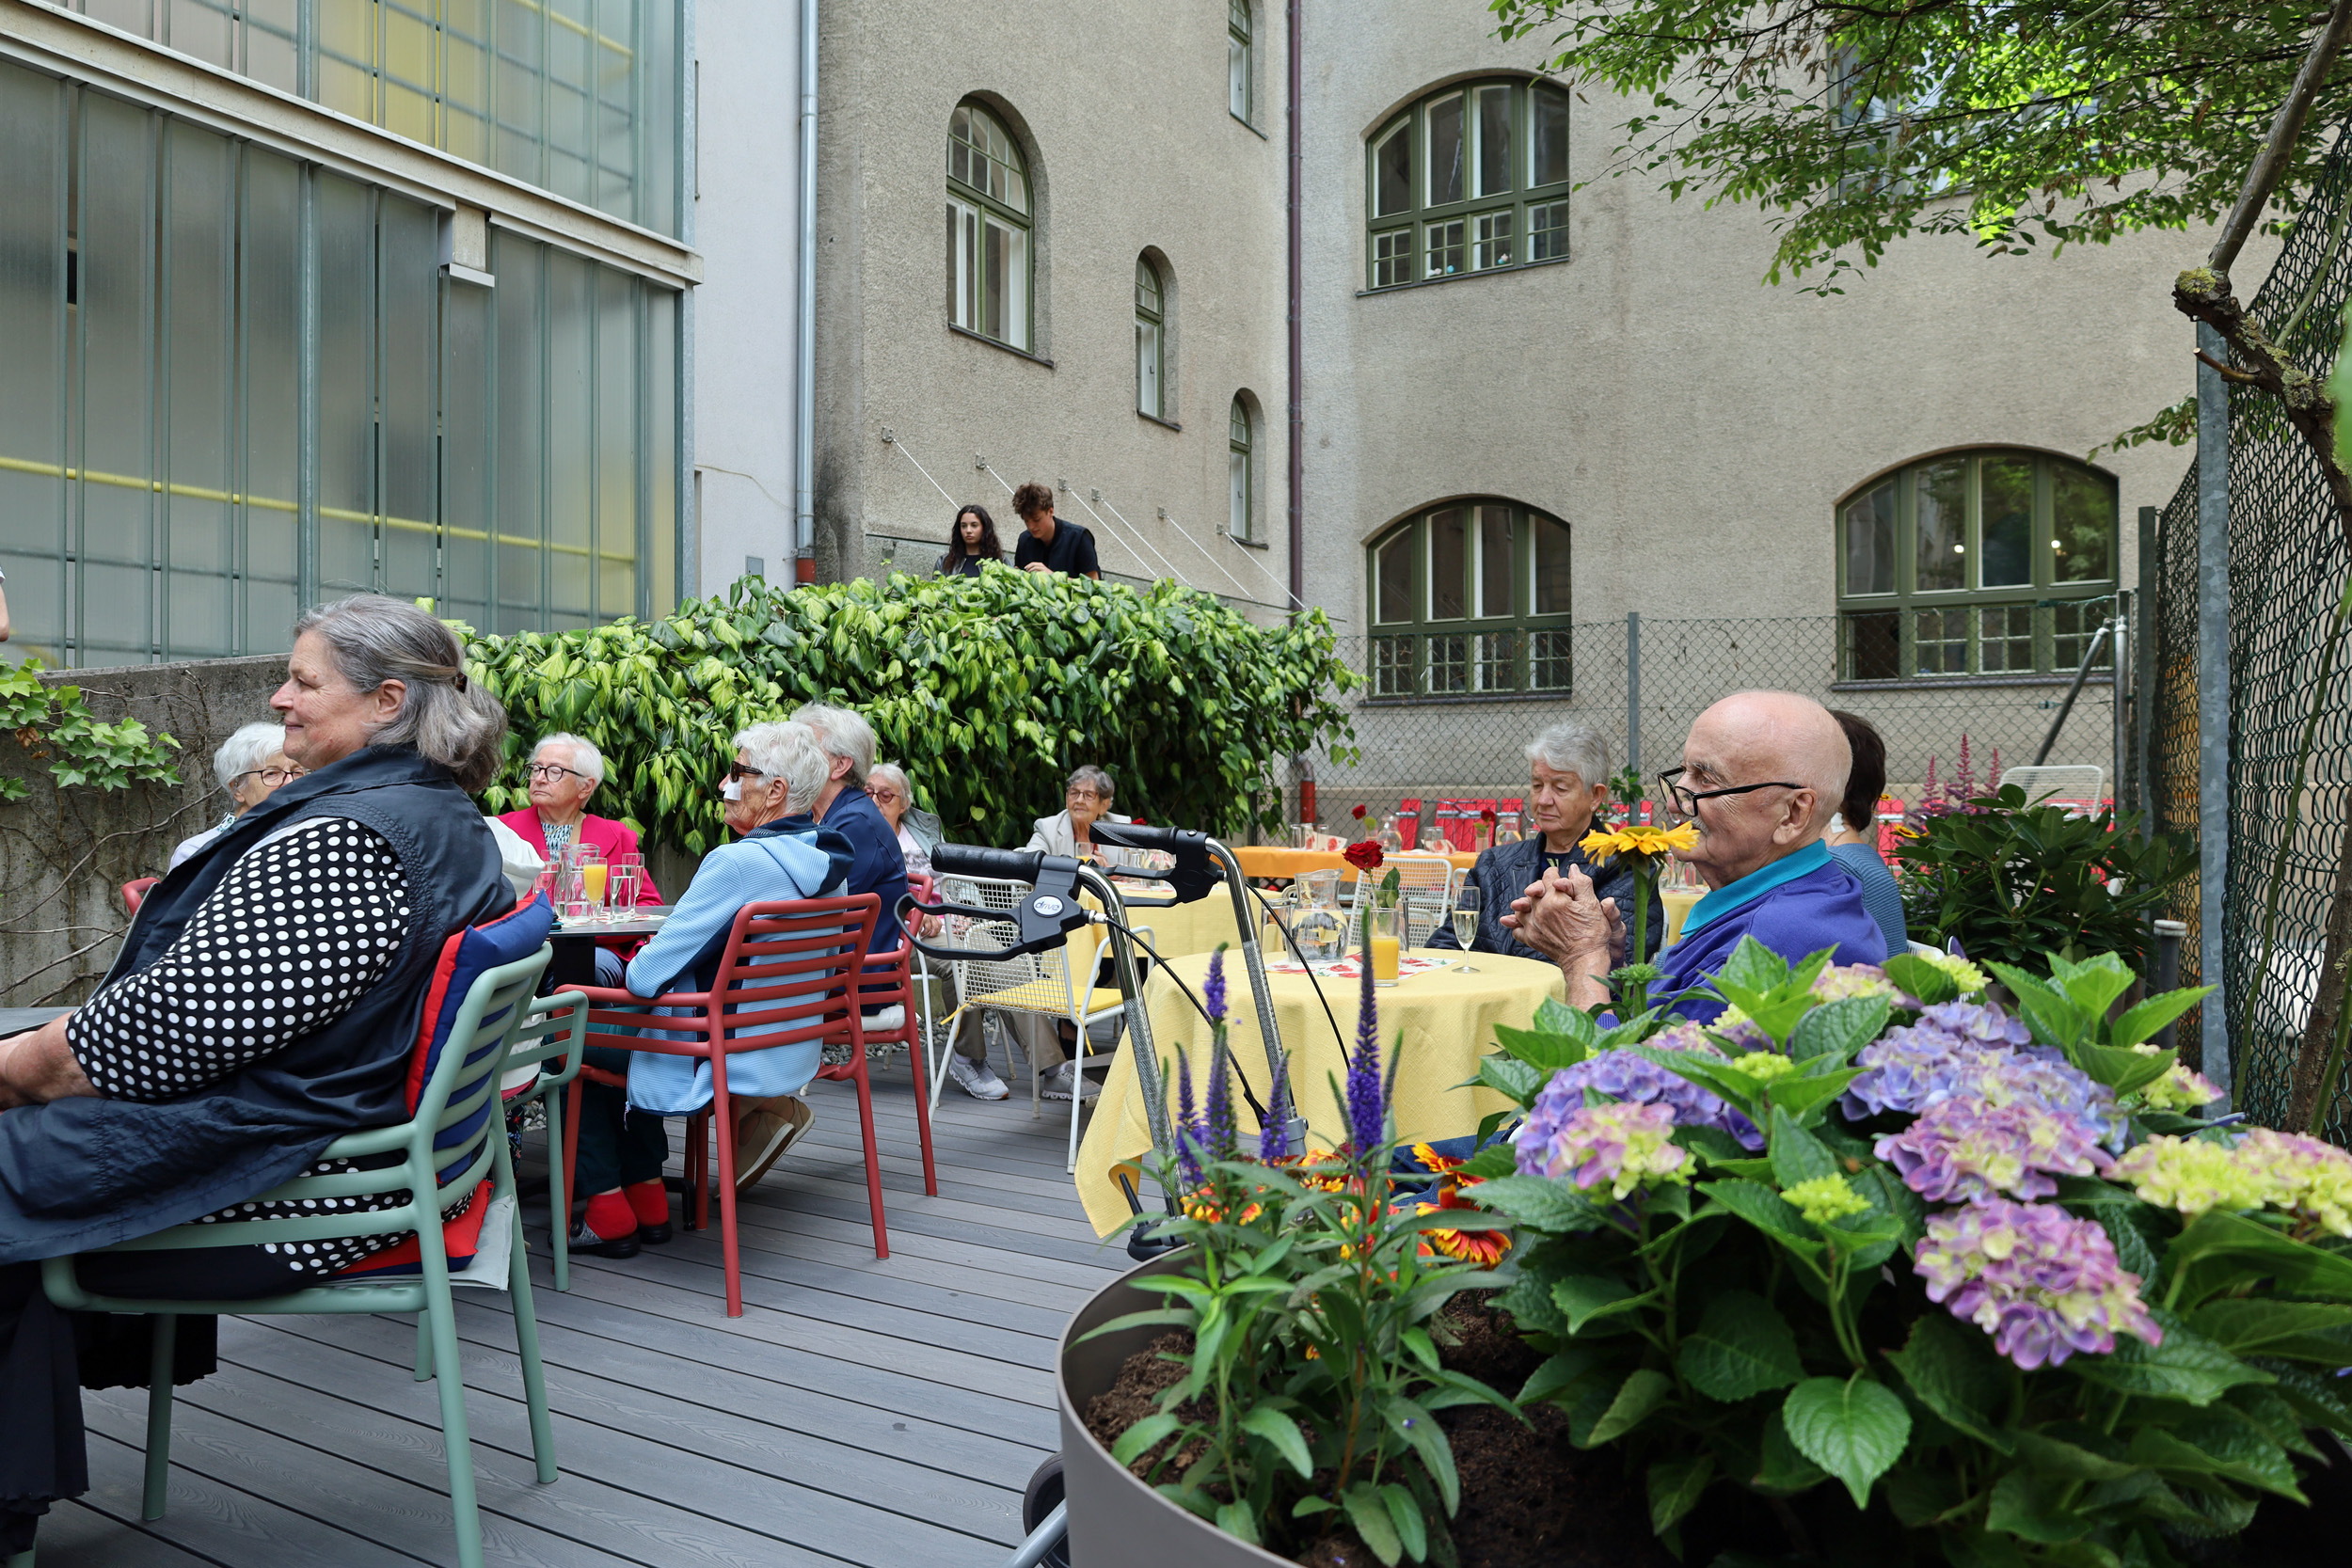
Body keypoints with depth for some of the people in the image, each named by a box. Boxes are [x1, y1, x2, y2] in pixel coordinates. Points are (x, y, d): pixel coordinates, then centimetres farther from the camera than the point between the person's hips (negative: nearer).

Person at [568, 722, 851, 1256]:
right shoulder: (827, 862, 1)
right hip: (790, 1052, 8)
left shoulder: (737, 862, -26)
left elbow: (647, 976, -23)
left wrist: (624, 976, 2)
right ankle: (647, 1202, 29)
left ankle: (610, 1215, 18)